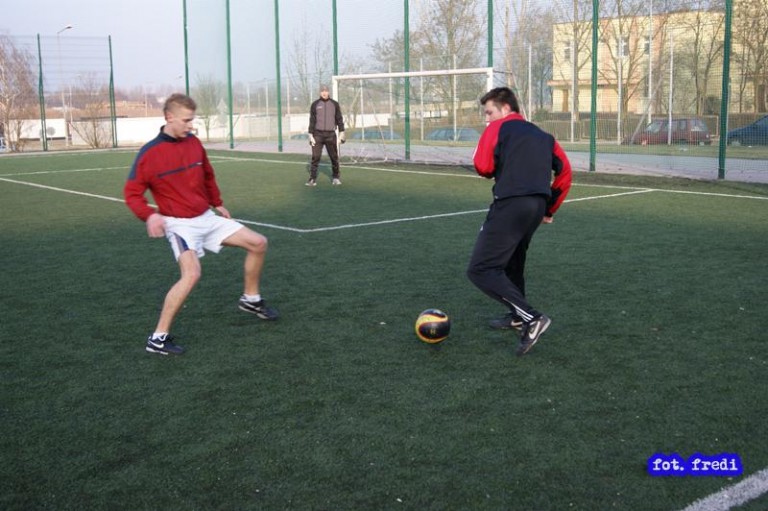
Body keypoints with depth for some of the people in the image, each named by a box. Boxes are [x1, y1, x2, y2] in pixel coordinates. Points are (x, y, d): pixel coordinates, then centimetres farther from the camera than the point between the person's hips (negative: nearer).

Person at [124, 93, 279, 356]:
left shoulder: (194, 143, 3)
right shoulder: (149, 154, -14)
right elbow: (132, 193, -10)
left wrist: (218, 204, 25)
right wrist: (149, 215, -28)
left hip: (207, 217, 7)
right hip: (180, 224, -7)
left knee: (258, 243, 6)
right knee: (191, 273, -30)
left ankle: (251, 299, 29)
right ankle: (158, 338, -18)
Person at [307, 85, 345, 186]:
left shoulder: (334, 104, 6)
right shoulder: (315, 104, 4)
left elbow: (339, 119, 8)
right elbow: (312, 120, 4)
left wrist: (341, 133, 2)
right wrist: (311, 135, -2)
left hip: (331, 134, 1)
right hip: (318, 134, -1)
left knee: (334, 157, 3)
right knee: (315, 157, -6)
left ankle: (336, 177, 18)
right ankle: (312, 179, -4)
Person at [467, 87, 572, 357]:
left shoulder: (498, 128, 4)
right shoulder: (543, 136, 22)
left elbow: (483, 166, -5)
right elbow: (564, 172, 20)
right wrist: (549, 209, 25)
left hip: (510, 205, -8)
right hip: (537, 206, 8)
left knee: (481, 270, -7)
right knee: (512, 262, 29)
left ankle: (531, 318, -18)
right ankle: (517, 316, 38)